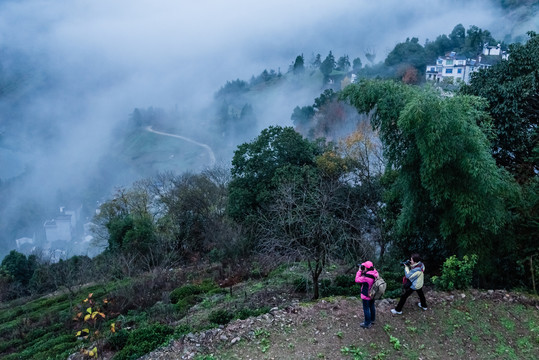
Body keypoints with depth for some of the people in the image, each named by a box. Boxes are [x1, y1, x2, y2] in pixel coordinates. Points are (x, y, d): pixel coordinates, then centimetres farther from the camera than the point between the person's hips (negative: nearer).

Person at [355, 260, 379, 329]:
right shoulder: (375, 274, -9)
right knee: (372, 306, 24)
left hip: (366, 296, -7)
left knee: (366, 309, 7)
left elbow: (357, 279, -22)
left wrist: (360, 271, -18)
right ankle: (372, 320, 42)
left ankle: (367, 324, 19)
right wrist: (363, 272, -6)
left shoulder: (366, 277, -33)